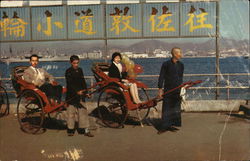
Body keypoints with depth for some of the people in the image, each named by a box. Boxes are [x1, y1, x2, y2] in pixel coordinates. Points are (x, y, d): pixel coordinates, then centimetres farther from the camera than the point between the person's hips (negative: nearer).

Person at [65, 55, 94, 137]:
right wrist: (77, 91, -26)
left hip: (81, 94, 5)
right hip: (71, 95, -5)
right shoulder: (68, 71, -5)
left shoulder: (80, 70, 12)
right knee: (71, 112, 3)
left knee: (83, 111, 3)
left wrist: (85, 91, 5)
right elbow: (70, 83, -15)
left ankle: (85, 130, 8)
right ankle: (70, 129, 16)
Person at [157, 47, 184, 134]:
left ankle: (172, 125, 18)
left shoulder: (181, 65, 9)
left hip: (178, 91, 5)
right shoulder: (166, 64, -5)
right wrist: (160, 88, -11)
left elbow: (181, 78, 16)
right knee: (166, 109, -2)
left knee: (176, 108, 8)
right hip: (168, 90, -4)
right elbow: (161, 77, -5)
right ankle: (164, 126, 5)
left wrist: (181, 88, 12)